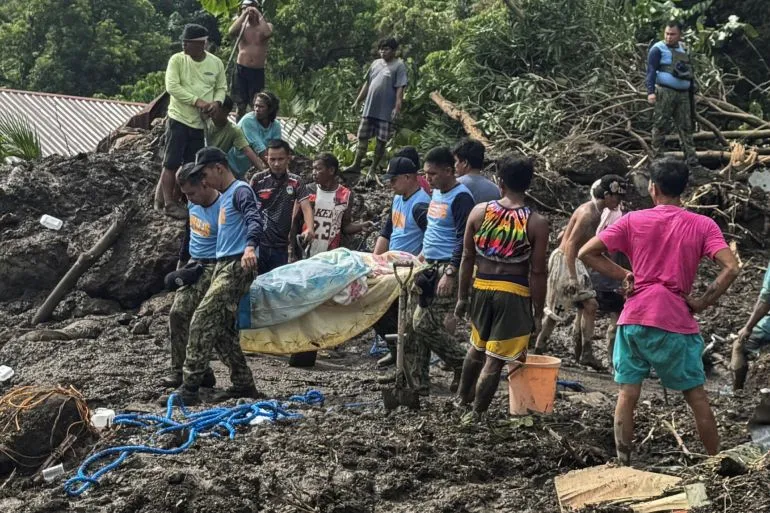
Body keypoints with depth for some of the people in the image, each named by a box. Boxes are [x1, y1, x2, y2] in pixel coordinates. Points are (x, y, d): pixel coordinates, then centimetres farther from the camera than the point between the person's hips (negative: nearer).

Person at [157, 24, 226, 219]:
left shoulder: (216, 63, 1)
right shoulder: (177, 60, -9)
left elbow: (221, 88, 10)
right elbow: (172, 86, -17)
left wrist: (216, 102, -12)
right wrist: (197, 101, -22)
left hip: (201, 123, 4)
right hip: (178, 118, -4)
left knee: (190, 166, 10)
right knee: (171, 163, -5)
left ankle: (175, 199, 22)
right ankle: (169, 204, 0)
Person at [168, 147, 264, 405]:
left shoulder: (240, 191, -7)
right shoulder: (224, 197, 23)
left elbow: (255, 220, -24)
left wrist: (250, 247, -42)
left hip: (236, 267, -10)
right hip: (222, 266, 10)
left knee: (202, 322, -16)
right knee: (222, 329, 8)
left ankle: (190, 387, -17)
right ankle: (243, 383, 14)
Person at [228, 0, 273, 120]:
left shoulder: (266, 26, 3)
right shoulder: (241, 26, 4)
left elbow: (268, 33, -21)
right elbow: (231, 32, -18)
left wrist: (258, 14, -15)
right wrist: (243, 15, -15)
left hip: (258, 71, -1)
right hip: (241, 69, 1)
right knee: (241, 104, 6)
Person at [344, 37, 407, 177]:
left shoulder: (399, 66, -6)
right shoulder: (376, 63, 13)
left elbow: (400, 88, -13)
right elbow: (367, 84, 18)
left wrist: (397, 107, -22)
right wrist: (358, 101, 15)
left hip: (386, 112, -6)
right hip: (369, 108, 6)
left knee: (381, 141, 1)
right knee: (362, 137, 5)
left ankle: (373, 169, 9)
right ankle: (356, 165, 9)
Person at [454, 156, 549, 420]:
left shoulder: (480, 211, -3)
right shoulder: (536, 223, -11)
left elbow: (467, 257, 1)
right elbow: (537, 272, -10)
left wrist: (462, 296, 11)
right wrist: (538, 312, 0)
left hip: (481, 287, 4)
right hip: (514, 293, -4)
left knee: (478, 347, 27)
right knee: (495, 358, 4)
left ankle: (463, 398, 42)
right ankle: (476, 414, 9)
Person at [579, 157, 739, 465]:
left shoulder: (632, 221, 3)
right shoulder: (703, 226, 1)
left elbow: (586, 253, 1)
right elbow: (731, 268, -12)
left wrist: (623, 275, 7)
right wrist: (701, 303, -4)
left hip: (633, 320, 1)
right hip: (676, 323, -1)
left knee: (627, 395, 7)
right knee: (696, 397, 10)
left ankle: (624, 467, 6)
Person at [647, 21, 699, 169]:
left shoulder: (682, 50, 18)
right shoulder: (658, 49, -4)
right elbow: (651, 71, -11)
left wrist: (692, 88, 21)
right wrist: (650, 91, -22)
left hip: (683, 94, 6)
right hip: (665, 93, -6)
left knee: (686, 126, 4)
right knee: (660, 125, -6)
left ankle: (692, 160, 4)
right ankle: (658, 157, -2)